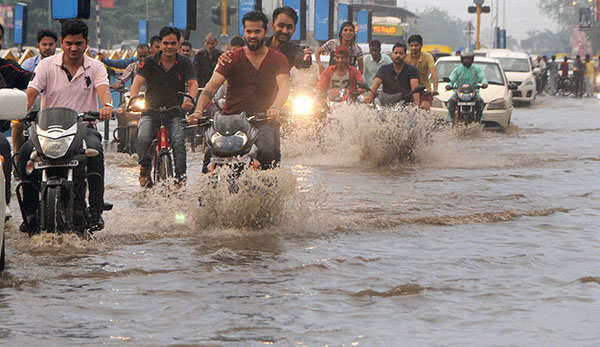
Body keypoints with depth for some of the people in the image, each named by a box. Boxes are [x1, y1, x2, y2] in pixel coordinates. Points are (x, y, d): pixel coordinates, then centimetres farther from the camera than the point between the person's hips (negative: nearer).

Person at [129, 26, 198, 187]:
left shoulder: (184, 63, 5)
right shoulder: (149, 63, 2)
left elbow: (193, 84, -7)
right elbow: (137, 82, -11)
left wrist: (190, 100, -30)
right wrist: (134, 99, -32)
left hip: (175, 112, 0)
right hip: (151, 111, 0)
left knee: (178, 142, -27)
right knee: (142, 140, -25)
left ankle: (180, 176, -14)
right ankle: (145, 167, 3)